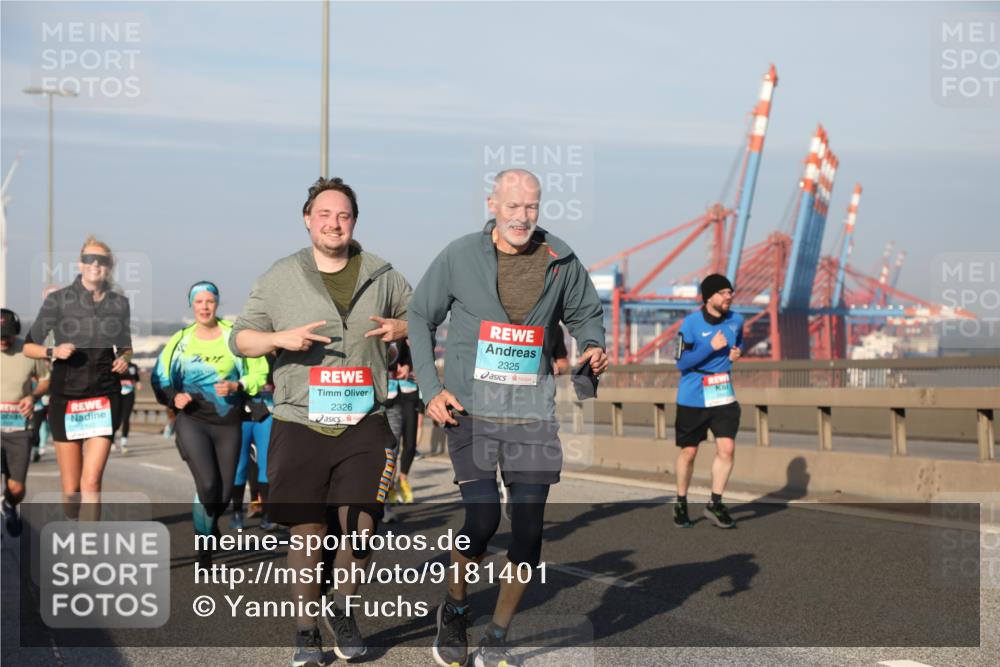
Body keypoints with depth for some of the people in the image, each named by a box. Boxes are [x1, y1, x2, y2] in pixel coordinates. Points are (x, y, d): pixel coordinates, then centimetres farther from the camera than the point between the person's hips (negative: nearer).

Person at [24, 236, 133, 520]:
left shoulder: (119, 303, 6)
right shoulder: (58, 300, -3)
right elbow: (28, 346, 3)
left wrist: (124, 359, -2)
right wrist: (53, 352, -16)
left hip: (105, 399, 1)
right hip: (66, 397, -1)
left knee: (92, 480, -13)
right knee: (70, 487, 4)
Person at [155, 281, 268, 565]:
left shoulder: (235, 336, -1)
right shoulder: (180, 340, 5)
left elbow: (259, 375, 2)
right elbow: (161, 378, 12)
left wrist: (236, 386, -15)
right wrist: (174, 397, -7)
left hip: (228, 423, 1)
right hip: (192, 420, -1)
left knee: (223, 494, 6)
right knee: (207, 485, -20)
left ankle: (209, 523, 41)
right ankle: (204, 545, 3)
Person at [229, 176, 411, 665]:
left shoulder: (380, 275, 8)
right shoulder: (280, 278, 5)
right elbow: (239, 339, 7)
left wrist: (401, 328, -2)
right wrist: (281, 338, -13)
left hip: (364, 424, 1)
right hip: (300, 424, -1)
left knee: (359, 526, -4)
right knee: (308, 532, 3)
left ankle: (342, 612, 22)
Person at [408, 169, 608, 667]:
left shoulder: (560, 261, 3)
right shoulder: (460, 256, -2)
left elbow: (586, 313, 19)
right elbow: (420, 316, 7)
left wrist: (591, 346, -4)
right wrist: (430, 388, -2)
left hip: (532, 415, 3)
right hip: (470, 412, -2)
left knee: (528, 531, 0)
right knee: (482, 519, -13)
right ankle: (454, 610, 17)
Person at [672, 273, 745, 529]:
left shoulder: (736, 320, 1)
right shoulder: (691, 323, -14)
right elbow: (681, 362, -15)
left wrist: (737, 352, -1)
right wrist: (711, 347, -24)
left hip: (723, 395, 3)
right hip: (692, 398, -3)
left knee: (727, 448, -10)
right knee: (688, 452, 7)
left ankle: (715, 504, 4)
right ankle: (681, 503, 26)